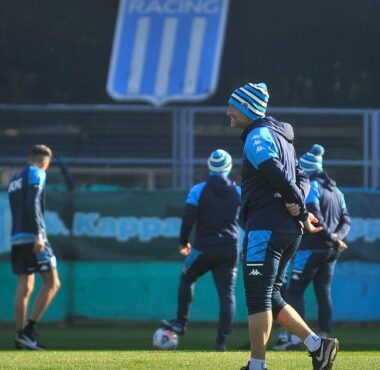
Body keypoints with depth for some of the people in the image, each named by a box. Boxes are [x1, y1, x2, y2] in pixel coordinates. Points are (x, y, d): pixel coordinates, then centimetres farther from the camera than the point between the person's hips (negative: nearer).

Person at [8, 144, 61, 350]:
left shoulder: (15, 178, 22)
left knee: (25, 287, 9)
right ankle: (28, 332, -15)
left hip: (16, 238, 8)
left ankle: (21, 336, 3)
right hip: (33, 237, -8)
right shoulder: (36, 173, -4)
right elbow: (33, 204, -17)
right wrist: (39, 234, -21)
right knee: (52, 284, -5)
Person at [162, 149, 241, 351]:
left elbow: (188, 219, -8)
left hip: (204, 248, -2)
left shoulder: (199, 190, -4)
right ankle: (222, 340, -5)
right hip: (229, 250, 2)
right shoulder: (238, 192, 5)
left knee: (186, 279, 23)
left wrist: (183, 242, 7)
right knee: (227, 293, 2)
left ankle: (181, 323, 22)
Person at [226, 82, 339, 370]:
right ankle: (317, 345, 6)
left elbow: (279, 177, -20)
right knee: (270, 298, 14)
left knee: (258, 300, -6)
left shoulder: (258, 137, -10)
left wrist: (301, 210, -9)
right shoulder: (279, 136, 21)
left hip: (266, 228, -10)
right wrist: (298, 202, -2)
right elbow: (301, 177, 19)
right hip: (290, 230, 10)